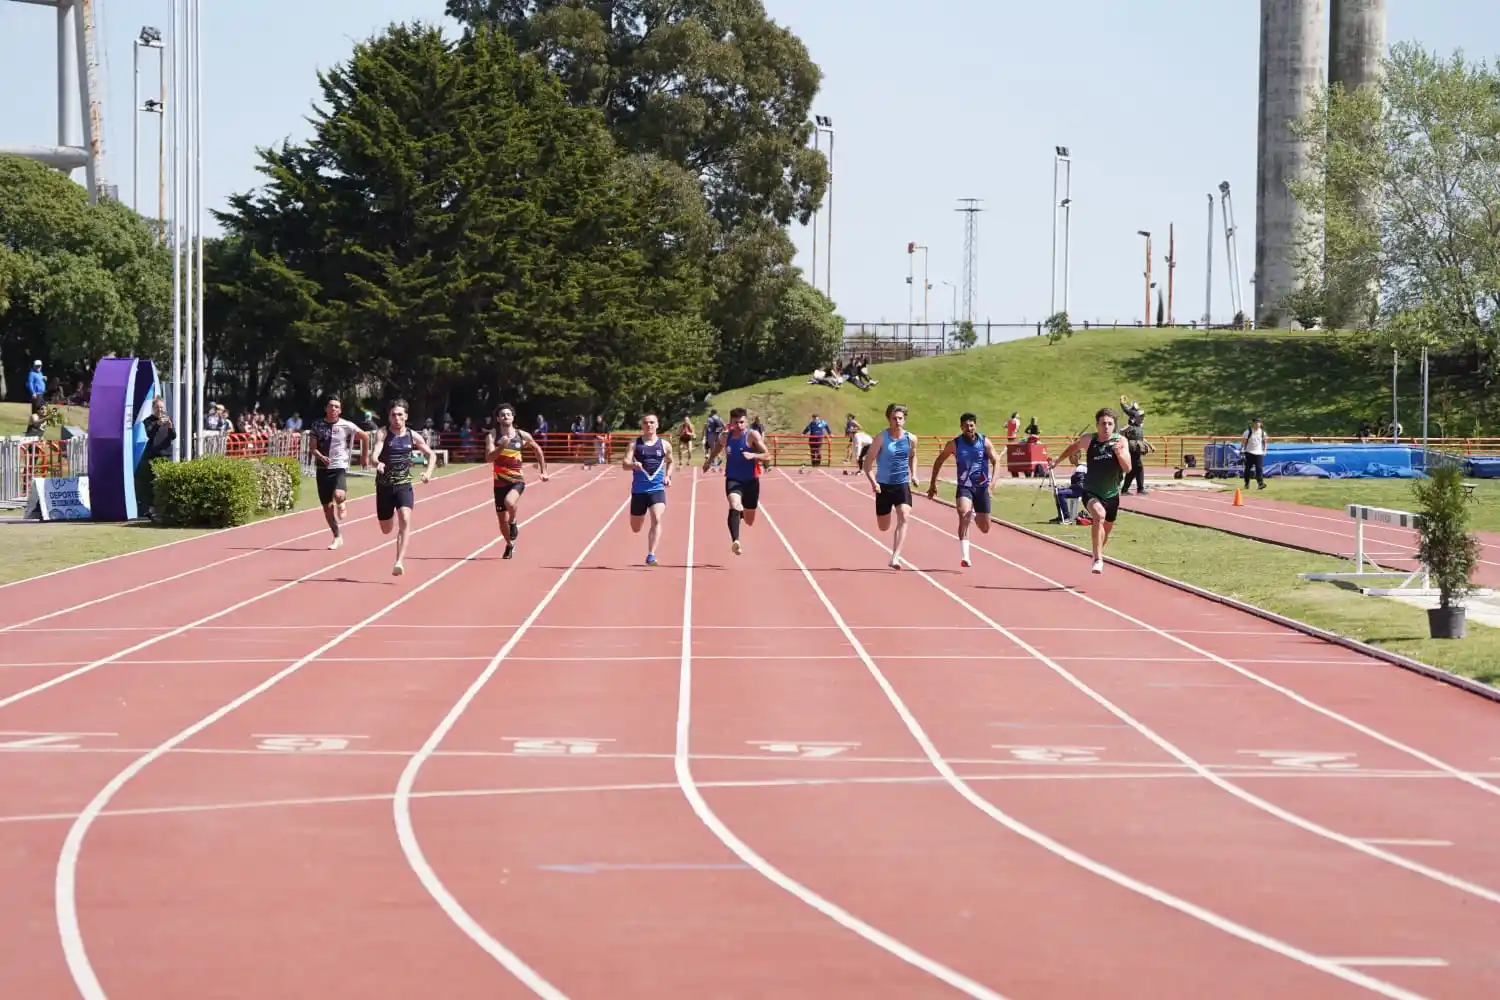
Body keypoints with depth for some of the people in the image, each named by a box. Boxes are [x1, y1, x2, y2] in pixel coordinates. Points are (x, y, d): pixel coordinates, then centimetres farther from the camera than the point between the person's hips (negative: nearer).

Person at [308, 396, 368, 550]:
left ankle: (342, 502, 7)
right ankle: (337, 536, 22)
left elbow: (365, 437, 9)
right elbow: (313, 448, -1)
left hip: (339, 467, -3)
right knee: (327, 507, 6)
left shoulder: (346, 426, -3)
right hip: (322, 468, 3)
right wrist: (321, 457, -21)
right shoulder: (317, 425, 2)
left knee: (338, 495, -31)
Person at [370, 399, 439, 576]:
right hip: (384, 486, 0)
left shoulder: (412, 436, 1)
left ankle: (399, 563, -27)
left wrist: (428, 472, -4)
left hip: (404, 485, 0)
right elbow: (374, 454, -22)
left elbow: (432, 455, 13)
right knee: (386, 529, 13)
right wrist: (377, 463, -45)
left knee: (405, 521, -23)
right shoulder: (383, 433, -7)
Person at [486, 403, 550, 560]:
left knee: (509, 502, -35)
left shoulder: (522, 436, -2)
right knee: (502, 520, 9)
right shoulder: (492, 436, -6)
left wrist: (543, 471, 16)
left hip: (517, 480, -2)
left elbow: (537, 449, 15)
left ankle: (514, 523, -3)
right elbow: (488, 458, -19)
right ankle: (510, 545, 37)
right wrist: (502, 446, -33)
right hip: (500, 482, 2)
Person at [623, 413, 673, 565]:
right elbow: (625, 464, -10)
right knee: (635, 528, 10)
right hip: (639, 490, 0)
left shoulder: (664, 445, 6)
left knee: (656, 519, -23)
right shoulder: (635, 444, 1)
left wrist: (668, 476, 7)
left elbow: (670, 462, 25)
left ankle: (651, 555, -23)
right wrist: (634, 465, -32)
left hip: (657, 489, 0)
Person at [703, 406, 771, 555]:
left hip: (751, 481, 0)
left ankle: (743, 511, 52)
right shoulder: (726, 437, 0)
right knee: (734, 506, -32)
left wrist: (753, 455, -32)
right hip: (733, 480, 0)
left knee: (749, 521, 14)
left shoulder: (753, 435, -11)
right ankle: (735, 541, -38)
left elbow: (767, 456, -17)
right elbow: (718, 447, 25)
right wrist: (709, 459, 18)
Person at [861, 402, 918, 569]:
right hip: (884, 486, -1)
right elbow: (867, 463, -9)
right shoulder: (881, 438, -10)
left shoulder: (911, 439, -1)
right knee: (884, 527, 8)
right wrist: (873, 482, -22)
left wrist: (912, 475, 10)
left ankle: (895, 557, -25)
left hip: (903, 485, 1)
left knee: (903, 518, -21)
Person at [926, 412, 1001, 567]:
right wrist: (933, 484, 8)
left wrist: (992, 481, -21)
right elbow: (938, 461, 7)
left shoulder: (985, 442, -5)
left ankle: (975, 516, 47)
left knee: (985, 528, 7)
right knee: (963, 515, -30)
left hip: (982, 487, 2)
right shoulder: (954, 444, -6)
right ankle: (964, 557, -30)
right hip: (964, 486, -2)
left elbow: (996, 461, -5)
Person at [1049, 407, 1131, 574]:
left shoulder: (1121, 441, -11)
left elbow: (1127, 469, -19)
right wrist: (1058, 460, 20)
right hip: (1091, 493, -3)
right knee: (1099, 514, -34)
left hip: (1112, 495, 3)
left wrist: (1119, 452, -34)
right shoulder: (1088, 440, -10)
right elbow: (1074, 447, 13)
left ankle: (1098, 554, 52)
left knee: (1106, 530, 21)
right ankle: (1098, 559, -32)